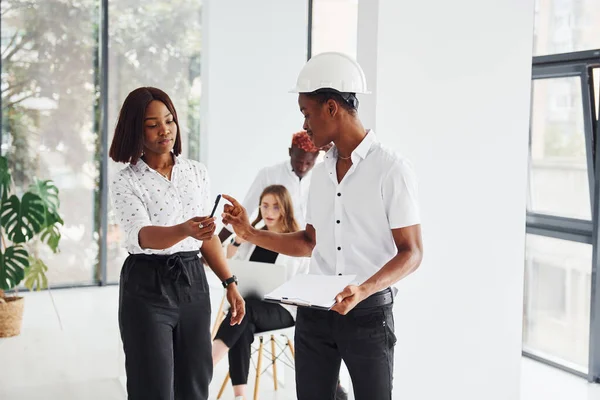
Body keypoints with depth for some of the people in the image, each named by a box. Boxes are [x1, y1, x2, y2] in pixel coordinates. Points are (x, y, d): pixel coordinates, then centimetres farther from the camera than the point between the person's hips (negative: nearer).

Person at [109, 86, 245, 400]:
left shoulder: (197, 172, 6)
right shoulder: (126, 182, -8)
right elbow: (145, 236, -24)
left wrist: (230, 283, 7)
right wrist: (185, 230, -43)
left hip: (192, 281, 4)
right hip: (147, 286, -4)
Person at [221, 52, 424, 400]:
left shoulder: (391, 168, -11)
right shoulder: (322, 172, 9)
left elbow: (412, 253, -12)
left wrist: (363, 290, -27)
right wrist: (250, 233, 8)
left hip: (368, 312, -6)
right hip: (314, 311, 6)